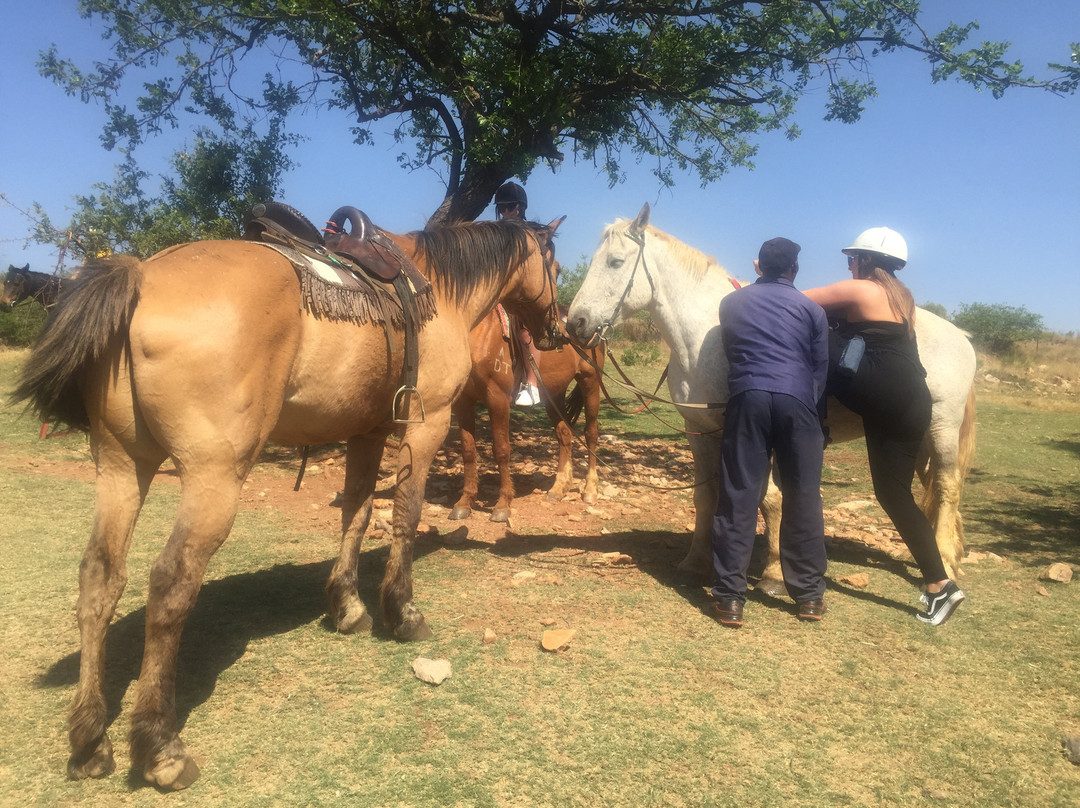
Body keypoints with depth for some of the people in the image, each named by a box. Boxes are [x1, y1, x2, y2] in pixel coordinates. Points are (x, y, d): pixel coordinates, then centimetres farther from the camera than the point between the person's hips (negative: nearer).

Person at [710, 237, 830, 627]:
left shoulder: (731, 303, 16)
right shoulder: (812, 309, 13)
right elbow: (820, 370, 14)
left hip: (746, 399, 0)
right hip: (797, 402, 0)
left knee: (738, 497, 0)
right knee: (803, 498, 9)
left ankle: (729, 598, 1)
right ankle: (809, 595, 18)